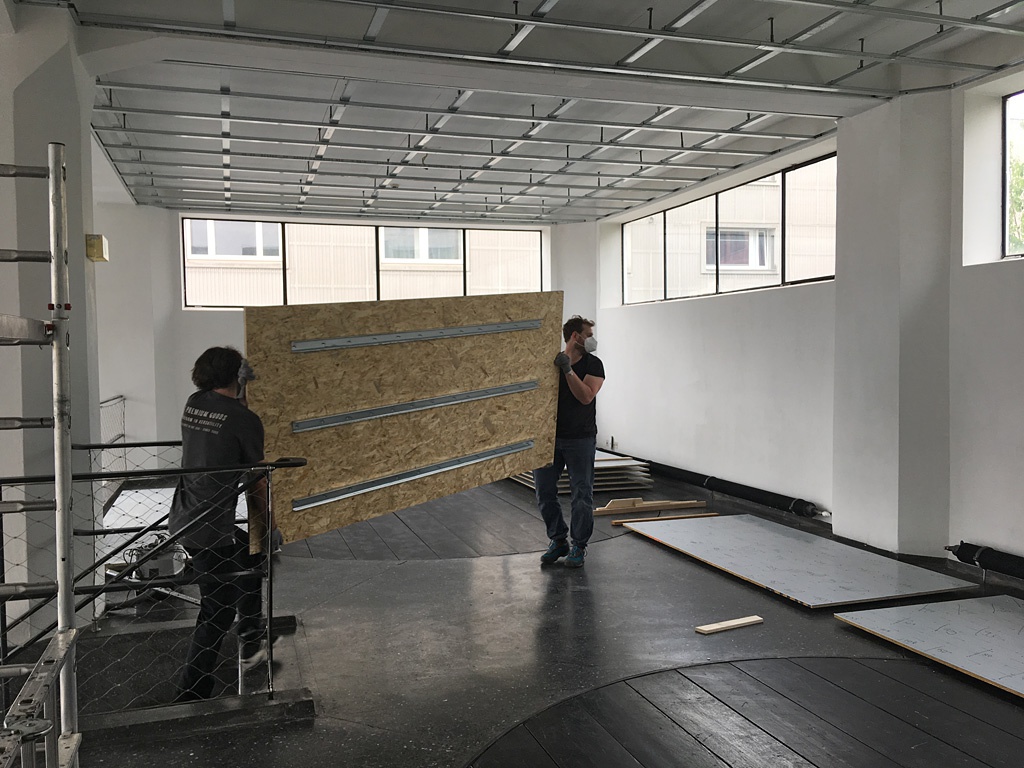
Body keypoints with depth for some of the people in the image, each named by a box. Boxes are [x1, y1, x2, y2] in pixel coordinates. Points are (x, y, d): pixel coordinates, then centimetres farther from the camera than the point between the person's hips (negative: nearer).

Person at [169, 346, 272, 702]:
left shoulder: (193, 404, 5)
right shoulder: (243, 419, -14)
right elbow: (258, 479, -5)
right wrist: (266, 516, 11)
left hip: (182, 521, 8)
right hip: (210, 531, -8)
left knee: (251, 558, 27)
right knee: (216, 612, 3)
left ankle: (251, 638, 40)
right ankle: (191, 696, 9)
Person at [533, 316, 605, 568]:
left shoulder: (593, 364, -3)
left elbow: (586, 396, -18)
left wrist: (568, 369, -25)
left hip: (580, 439, -2)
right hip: (550, 436, 2)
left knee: (581, 494, 1)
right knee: (544, 491, 4)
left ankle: (579, 547, 16)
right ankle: (558, 541, 21)